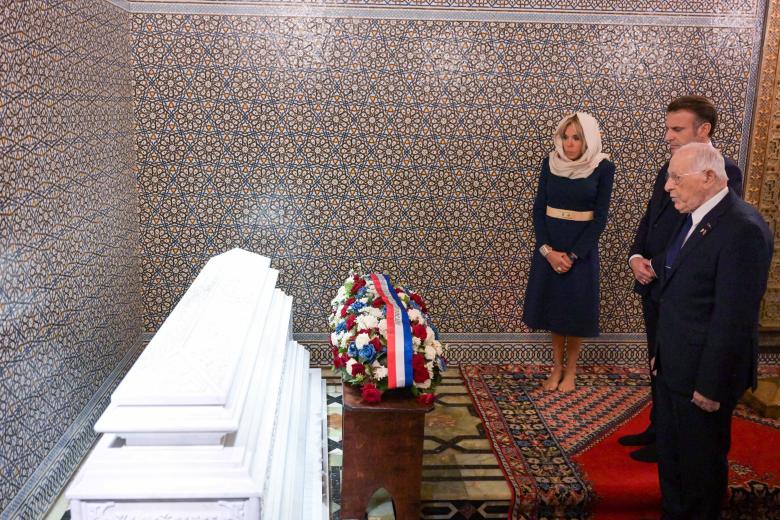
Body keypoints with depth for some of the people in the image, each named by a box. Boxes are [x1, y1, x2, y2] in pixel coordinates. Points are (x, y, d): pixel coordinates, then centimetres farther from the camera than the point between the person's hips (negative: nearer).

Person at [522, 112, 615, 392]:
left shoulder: (603, 168, -8)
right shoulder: (550, 162, -1)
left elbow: (600, 217, -9)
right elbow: (538, 208, 0)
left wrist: (573, 255, -14)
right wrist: (547, 250, -11)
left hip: (582, 245, -2)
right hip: (549, 243, 3)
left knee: (576, 309, 6)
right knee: (552, 305, 10)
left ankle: (570, 371, 22)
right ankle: (556, 367, 25)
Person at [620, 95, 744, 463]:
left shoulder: (724, 172, -16)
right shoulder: (669, 169, 10)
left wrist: (657, 267, -17)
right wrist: (636, 257, -2)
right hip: (653, 287, 7)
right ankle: (658, 429, 34)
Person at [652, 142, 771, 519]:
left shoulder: (742, 229, -23)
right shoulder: (694, 219, 7)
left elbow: (734, 318, -23)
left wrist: (712, 385, -20)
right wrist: (660, 351, 15)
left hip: (702, 374, -9)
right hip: (673, 365, 9)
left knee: (700, 461, 10)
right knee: (669, 454, 21)